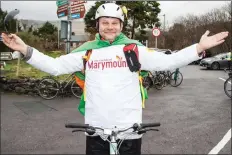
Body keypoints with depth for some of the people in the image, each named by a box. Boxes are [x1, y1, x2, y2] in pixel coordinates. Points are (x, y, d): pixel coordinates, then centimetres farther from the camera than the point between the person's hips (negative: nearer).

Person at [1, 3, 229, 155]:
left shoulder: (134, 49, -2)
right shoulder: (87, 51, 3)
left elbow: (167, 62, -6)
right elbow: (55, 66, 4)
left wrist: (199, 48, -14)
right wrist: (25, 50, -3)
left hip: (129, 128, -1)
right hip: (96, 128, 2)